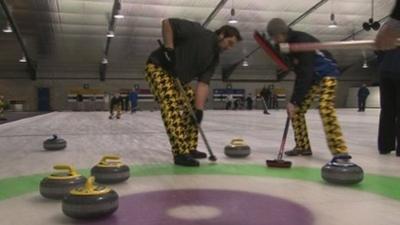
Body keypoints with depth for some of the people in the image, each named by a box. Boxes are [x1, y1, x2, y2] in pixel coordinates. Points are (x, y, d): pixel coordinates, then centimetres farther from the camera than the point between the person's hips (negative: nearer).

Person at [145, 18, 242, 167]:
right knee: (172, 107, -21)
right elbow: (167, 23, -18)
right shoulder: (198, 32, -15)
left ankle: (189, 149, 16)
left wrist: (199, 108, -14)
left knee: (193, 107, 8)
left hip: (179, 78, 9)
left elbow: (203, 83, -4)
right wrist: (169, 49, -22)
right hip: (159, 68, -9)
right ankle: (180, 154, -22)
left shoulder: (214, 57, 5)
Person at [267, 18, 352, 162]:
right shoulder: (287, 44, -2)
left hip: (326, 75, -9)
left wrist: (294, 101, -33)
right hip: (310, 77, 9)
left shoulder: (301, 41, -29)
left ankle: (340, 152, -28)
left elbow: (305, 74, -33)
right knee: (296, 110, 3)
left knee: (325, 110, -26)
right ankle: (303, 146, 13)